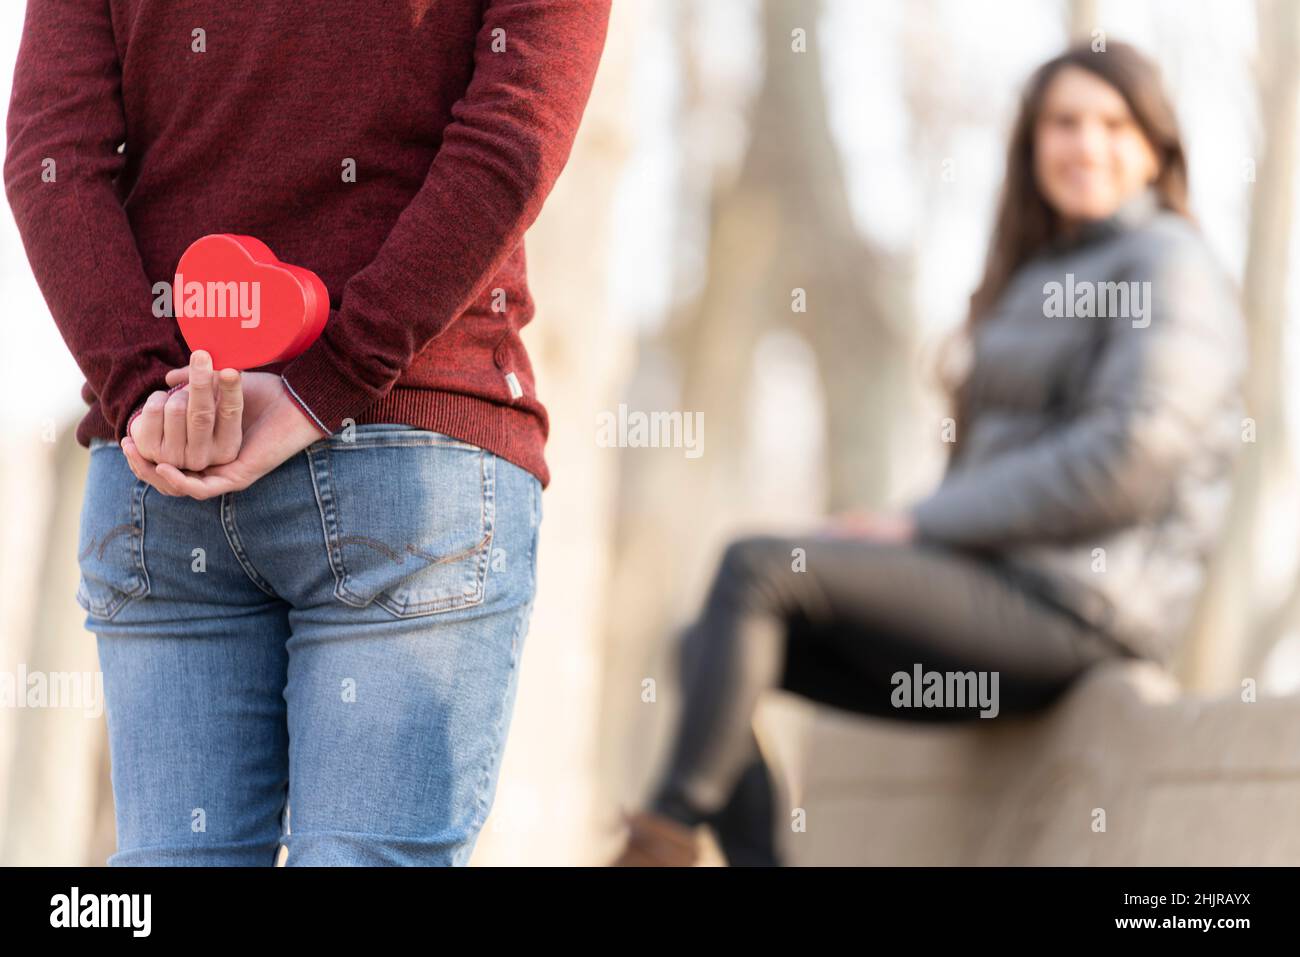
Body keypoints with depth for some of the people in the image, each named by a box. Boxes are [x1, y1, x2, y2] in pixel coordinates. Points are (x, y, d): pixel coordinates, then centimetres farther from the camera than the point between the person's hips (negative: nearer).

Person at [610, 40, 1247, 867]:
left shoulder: (1171, 264, -4)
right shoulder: (1043, 273, 25)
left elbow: (1128, 459, -18)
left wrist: (921, 523, -14)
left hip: (1069, 610, -9)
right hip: (1002, 588, 9)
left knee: (756, 568, -19)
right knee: (711, 647, 1)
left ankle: (662, 841, -18)